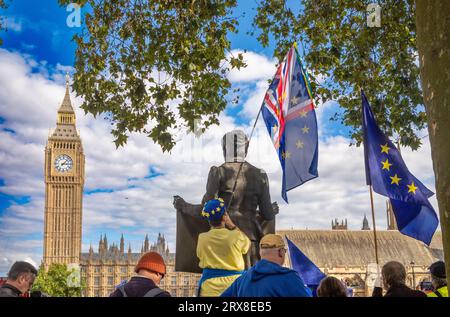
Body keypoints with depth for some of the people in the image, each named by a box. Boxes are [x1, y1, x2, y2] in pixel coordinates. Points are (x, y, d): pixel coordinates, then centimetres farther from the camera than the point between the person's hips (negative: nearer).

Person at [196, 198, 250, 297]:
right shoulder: (236, 236, -11)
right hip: (233, 282, -1)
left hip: (209, 286, 1)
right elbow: (246, 243, 11)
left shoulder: (202, 238, -6)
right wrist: (232, 226, 11)